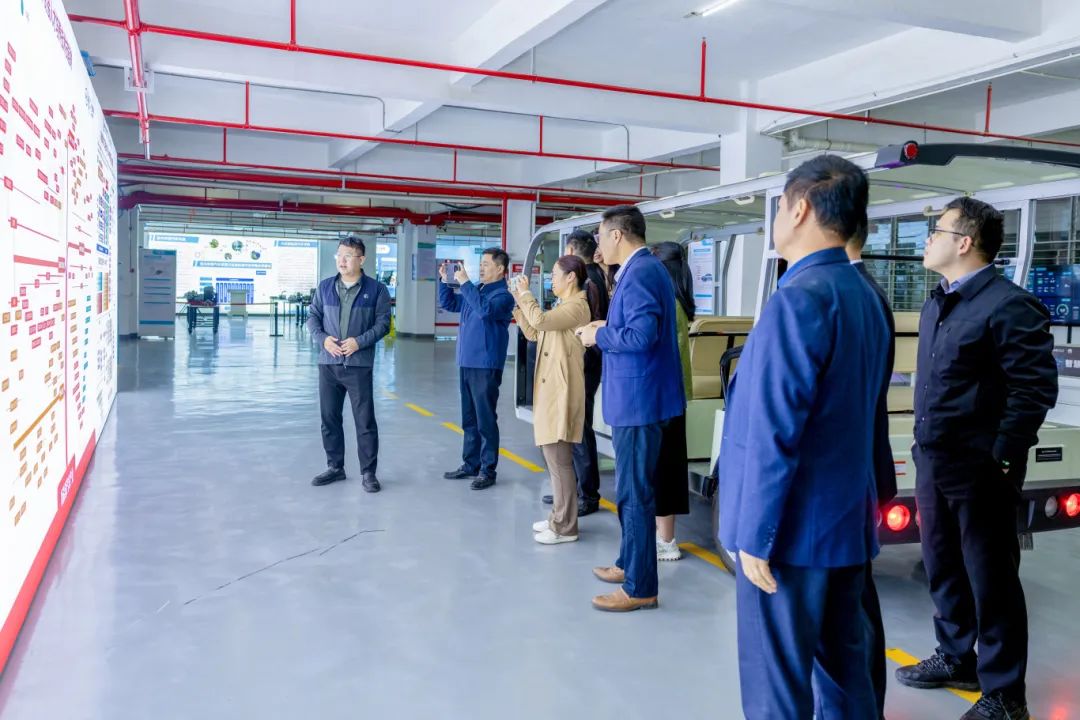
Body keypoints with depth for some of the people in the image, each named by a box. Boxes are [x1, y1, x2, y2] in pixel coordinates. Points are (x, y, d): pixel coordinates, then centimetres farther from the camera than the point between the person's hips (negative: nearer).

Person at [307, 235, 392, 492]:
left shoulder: (376, 289, -3)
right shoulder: (325, 287, 8)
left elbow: (383, 323, -3)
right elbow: (313, 317, 11)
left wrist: (359, 341, -16)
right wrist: (323, 338, -7)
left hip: (359, 365, -4)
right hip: (328, 364, 4)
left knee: (365, 420, 0)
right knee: (329, 418, 12)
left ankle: (368, 472, 11)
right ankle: (335, 467, 27)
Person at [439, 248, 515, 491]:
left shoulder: (503, 295, -10)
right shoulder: (475, 290, 13)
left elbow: (485, 309, -29)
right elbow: (448, 303, 23)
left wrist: (465, 283, -23)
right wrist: (444, 279, 8)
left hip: (486, 366, -8)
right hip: (466, 363, 8)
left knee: (485, 420, -2)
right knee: (469, 419, 15)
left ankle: (487, 470, 6)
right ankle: (470, 464, 25)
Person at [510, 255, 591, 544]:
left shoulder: (576, 306, -13)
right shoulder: (563, 307, 20)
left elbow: (540, 320, -26)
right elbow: (533, 333, 20)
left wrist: (525, 294, -11)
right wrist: (519, 303, 12)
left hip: (561, 391, -11)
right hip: (550, 389, 11)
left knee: (559, 458, -7)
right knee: (554, 456, 15)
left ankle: (565, 527, -1)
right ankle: (559, 517, 24)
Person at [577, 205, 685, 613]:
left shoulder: (639, 273, -17)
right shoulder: (644, 269, 15)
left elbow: (642, 334, -27)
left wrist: (599, 336, -13)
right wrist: (605, 330, 10)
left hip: (638, 400, -11)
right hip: (636, 397, 11)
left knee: (634, 493, -3)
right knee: (632, 488, 20)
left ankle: (640, 588, 6)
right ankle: (630, 563, 34)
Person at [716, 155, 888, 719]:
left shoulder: (799, 297, -18)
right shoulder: (865, 296, 10)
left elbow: (773, 433, -21)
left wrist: (755, 534, -16)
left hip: (794, 525, -9)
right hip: (846, 518, 9)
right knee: (843, 669, 18)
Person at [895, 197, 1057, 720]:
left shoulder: (1008, 305, -15)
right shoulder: (937, 304, 12)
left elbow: (1036, 386, -17)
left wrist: (1004, 456, -16)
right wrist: (925, 444, 16)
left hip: (978, 468, -8)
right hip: (932, 461, 8)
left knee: (991, 579, 4)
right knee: (943, 567, 20)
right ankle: (956, 658, 38)